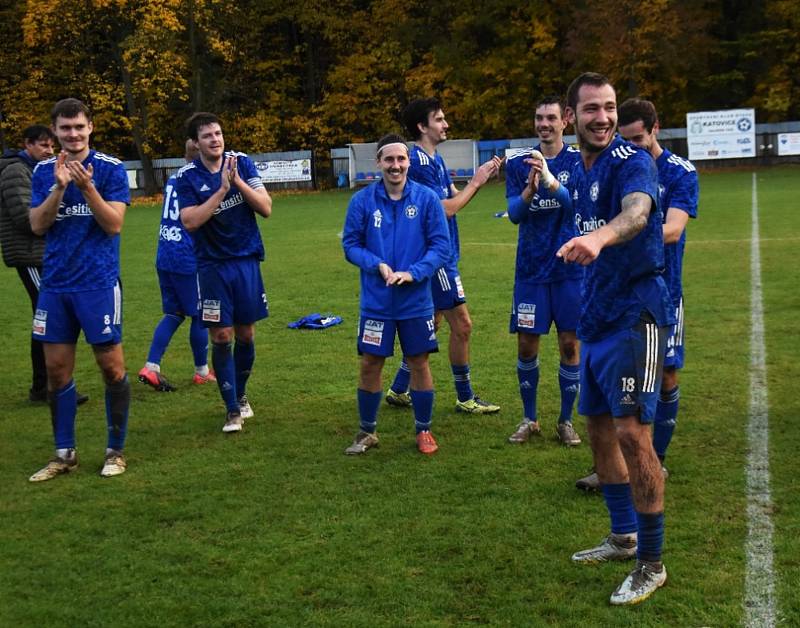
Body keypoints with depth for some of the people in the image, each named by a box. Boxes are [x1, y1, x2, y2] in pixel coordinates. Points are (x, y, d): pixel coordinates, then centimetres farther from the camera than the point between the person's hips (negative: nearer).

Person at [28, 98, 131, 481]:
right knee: (57, 369, 6)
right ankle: (64, 454, 18)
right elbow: (37, 225, -1)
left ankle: (116, 451, 14)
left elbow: (114, 224, -11)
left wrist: (86, 187, -22)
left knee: (111, 366, 0)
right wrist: (59, 186, -14)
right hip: (55, 284, 4)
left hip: (98, 282, -4)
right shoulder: (44, 172, 7)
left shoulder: (111, 168, -4)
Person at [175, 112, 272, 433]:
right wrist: (222, 189, -21)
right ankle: (232, 410, 8)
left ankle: (241, 394, 32)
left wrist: (237, 181, -18)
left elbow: (266, 208, -6)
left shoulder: (242, 163, -1)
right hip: (213, 265, -2)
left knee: (246, 333, 9)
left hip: (246, 260, 2)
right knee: (221, 337, -4)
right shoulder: (187, 177, -6)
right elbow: (190, 221, -18)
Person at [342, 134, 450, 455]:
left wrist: (412, 273, -18)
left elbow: (440, 245, -5)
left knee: (419, 363, 8)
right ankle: (367, 432, 24)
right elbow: (350, 244, 0)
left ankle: (423, 430, 24)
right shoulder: (362, 200, -4)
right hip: (376, 302, 1)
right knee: (370, 364, 6)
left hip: (416, 301, 0)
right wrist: (378, 265, -16)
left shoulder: (427, 198, -5)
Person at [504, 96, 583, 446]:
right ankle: (529, 419, 20)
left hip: (571, 269, -1)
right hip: (530, 270, 1)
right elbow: (514, 213, -6)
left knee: (570, 345, 4)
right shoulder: (518, 162, 3)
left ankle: (566, 421, 18)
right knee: (527, 346, 4)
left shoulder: (579, 160, -1)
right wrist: (530, 188, -26)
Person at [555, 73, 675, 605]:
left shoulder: (632, 161, -15)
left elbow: (636, 212, -38)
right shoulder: (578, 172, 11)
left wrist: (598, 236, -57)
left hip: (636, 315, -9)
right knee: (600, 428, 15)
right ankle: (623, 537, 32)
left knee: (632, 433, -12)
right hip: (598, 318, 9)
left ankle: (651, 564, 3)